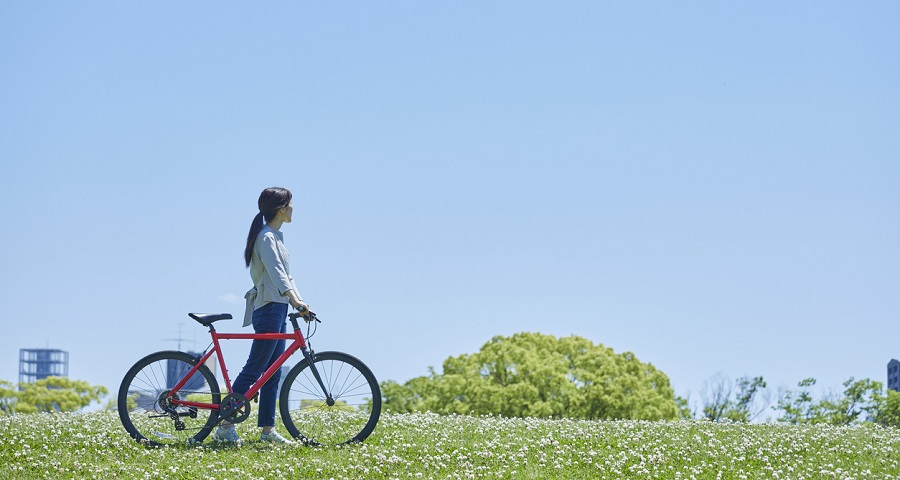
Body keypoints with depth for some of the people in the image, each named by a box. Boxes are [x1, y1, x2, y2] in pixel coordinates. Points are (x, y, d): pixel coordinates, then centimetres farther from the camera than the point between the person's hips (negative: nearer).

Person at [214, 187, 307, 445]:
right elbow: (275, 272, -26)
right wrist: (295, 300, -37)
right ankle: (225, 426, -9)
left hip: (278, 309, 10)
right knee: (254, 369, -10)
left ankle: (267, 429, 10)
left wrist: (299, 301, 8)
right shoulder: (266, 238, -13)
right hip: (268, 309, -10)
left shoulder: (277, 236, 18)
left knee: (272, 372, 8)